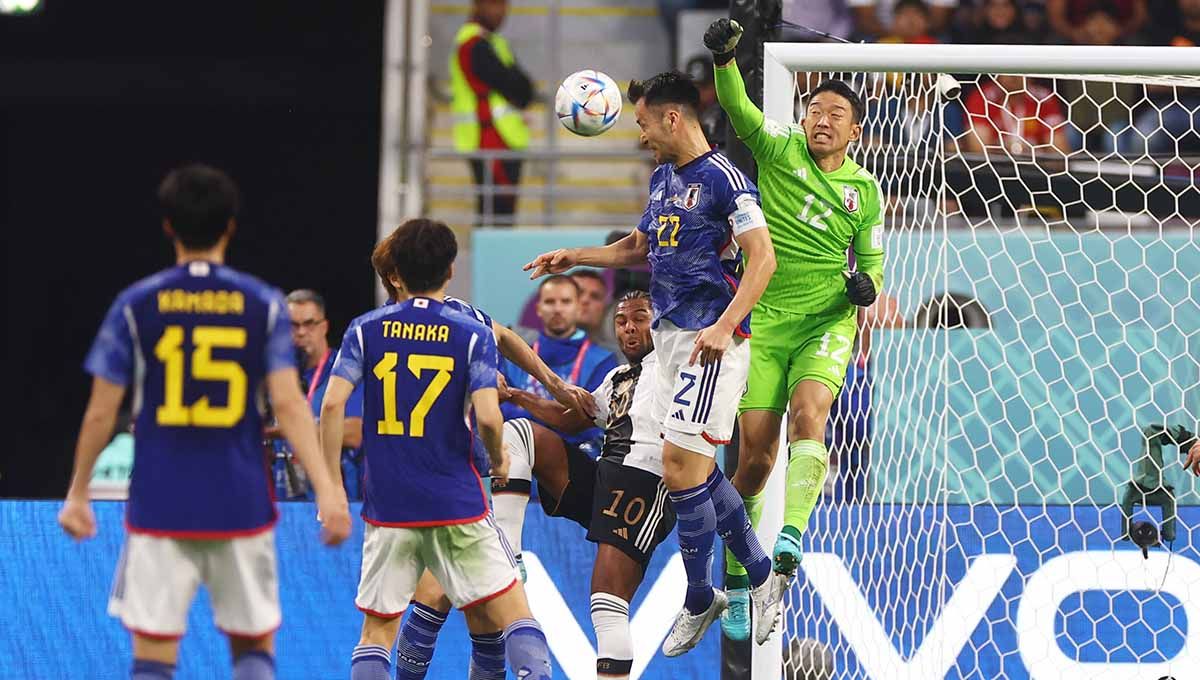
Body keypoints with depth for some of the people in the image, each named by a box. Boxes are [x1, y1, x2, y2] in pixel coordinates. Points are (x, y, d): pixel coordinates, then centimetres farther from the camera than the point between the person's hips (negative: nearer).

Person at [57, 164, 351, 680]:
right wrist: (325, 489, -10)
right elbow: (289, 405, -9)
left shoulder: (136, 306, -1)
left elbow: (101, 414, 1)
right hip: (241, 505, 0)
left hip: (159, 507, 0)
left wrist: (78, 495, 11)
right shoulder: (263, 305, -1)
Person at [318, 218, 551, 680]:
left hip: (387, 506, 2)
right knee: (514, 615, 5)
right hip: (457, 507, -2)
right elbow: (487, 417, -14)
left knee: (377, 631, 10)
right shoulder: (472, 334, -3)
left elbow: (332, 405, -7)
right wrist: (499, 461, 7)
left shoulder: (366, 330, 3)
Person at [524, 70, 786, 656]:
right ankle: (762, 576, 21)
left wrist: (724, 326, -26)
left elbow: (763, 258, -18)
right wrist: (574, 257, 26)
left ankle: (698, 600, 2)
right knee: (695, 470, 9)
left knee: (681, 466, -10)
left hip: (710, 342, -9)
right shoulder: (663, 178, 16)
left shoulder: (722, 178, -11)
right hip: (670, 338, 9)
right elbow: (640, 248, 33)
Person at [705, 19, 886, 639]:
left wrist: (866, 285, -8)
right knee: (755, 456, -2)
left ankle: (789, 536, -43)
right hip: (767, 320, 0)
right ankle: (737, 580, 13)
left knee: (809, 413, -28)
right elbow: (738, 108, -16)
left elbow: (872, 261, 16)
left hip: (827, 321, 0)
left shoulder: (865, 190, 7)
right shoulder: (780, 151, 1)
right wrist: (724, 58, -35)